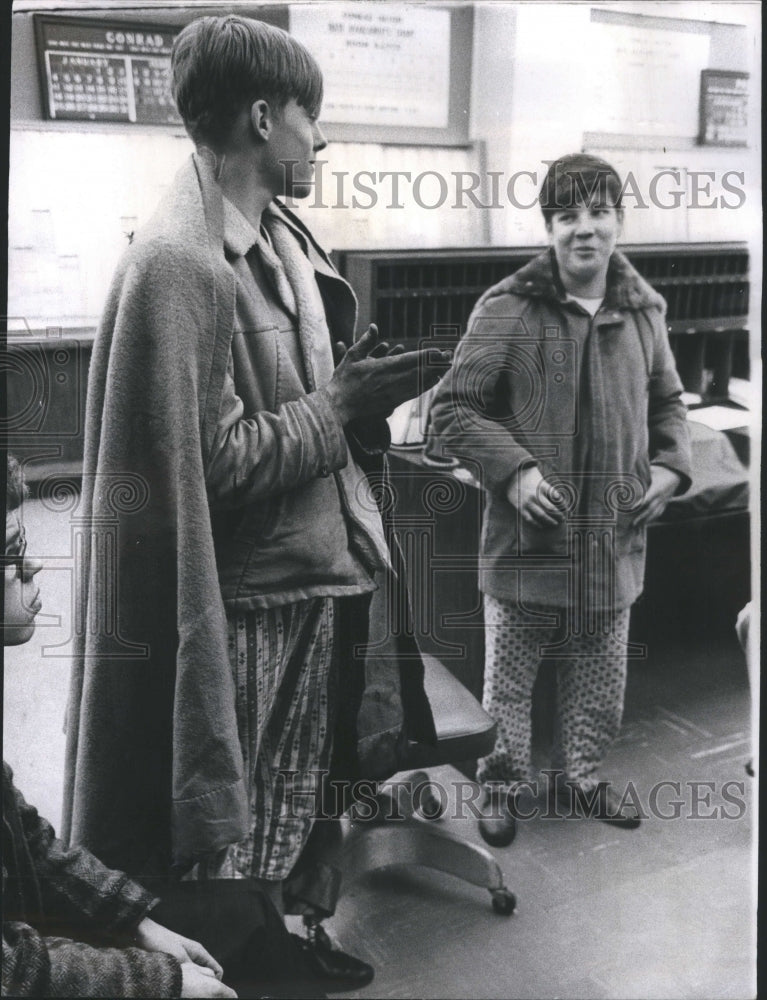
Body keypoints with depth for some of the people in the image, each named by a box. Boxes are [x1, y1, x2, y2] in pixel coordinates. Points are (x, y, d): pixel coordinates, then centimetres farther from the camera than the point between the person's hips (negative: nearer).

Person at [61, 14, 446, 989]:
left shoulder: (283, 238, 7)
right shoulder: (176, 264, -20)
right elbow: (209, 462, -22)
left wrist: (357, 387, -2)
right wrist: (338, 409, -14)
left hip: (331, 575, 9)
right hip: (257, 603, -9)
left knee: (315, 800, 25)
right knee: (239, 834, 12)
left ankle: (303, 930, 47)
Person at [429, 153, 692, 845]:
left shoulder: (644, 311, 4)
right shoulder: (507, 309, -11)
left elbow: (668, 402, 19)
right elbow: (451, 407, -8)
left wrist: (670, 464, 3)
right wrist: (514, 470, -18)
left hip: (615, 541, 5)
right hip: (527, 537, -4)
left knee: (601, 682, 19)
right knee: (509, 681, 12)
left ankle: (579, 777, 43)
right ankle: (502, 786, 36)